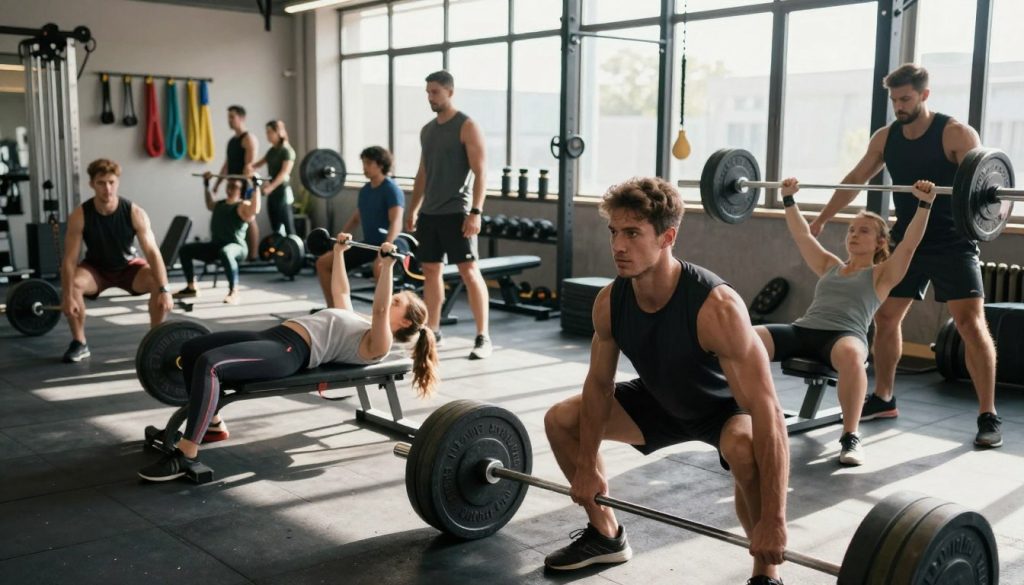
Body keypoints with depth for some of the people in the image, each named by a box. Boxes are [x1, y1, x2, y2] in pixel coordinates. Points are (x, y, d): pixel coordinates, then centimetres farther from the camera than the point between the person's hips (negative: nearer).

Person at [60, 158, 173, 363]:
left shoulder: (135, 213, -26)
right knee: (72, 285, -31)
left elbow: (153, 252, -29)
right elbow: (70, 259, -23)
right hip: (96, 269, 0)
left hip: (129, 266, 0)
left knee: (158, 284, -28)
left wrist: (164, 290, -40)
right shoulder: (79, 215, -24)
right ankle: (79, 344, -10)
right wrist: (67, 296, -32)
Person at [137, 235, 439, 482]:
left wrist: (387, 264, -25)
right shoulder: (358, 323, 28)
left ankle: (186, 456, -26)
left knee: (208, 364, -31)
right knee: (190, 349, 8)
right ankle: (211, 424, 17)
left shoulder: (377, 343, -1)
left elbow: (379, 309, -20)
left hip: (290, 351, -11)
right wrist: (339, 250, 43)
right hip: (276, 336, 11)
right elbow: (340, 290, 40)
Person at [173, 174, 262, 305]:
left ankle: (233, 293, -43)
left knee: (225, 252, -45)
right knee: (185, 250, 8)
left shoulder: (243, 206, -6)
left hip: (236, 248, -9)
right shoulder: (220, 204, 19)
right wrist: (206, 184, 43)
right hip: (215, 246, 9)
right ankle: (191, 288, 16)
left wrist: (257, 186, -29)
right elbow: (209, 204, 43)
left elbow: (255, 209, -30)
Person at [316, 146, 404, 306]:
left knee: (379, 267, -43)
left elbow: (396, 223, -26)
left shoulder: (392, 190, -14)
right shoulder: (365, 190, 11)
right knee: (323, 262, 5)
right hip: (367, 244, 9)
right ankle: (333, 308, 13)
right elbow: (356, 218, 24)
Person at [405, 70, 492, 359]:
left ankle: (483, 337, -5)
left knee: (469, 271, -8)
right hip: (429, 213, 7)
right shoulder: (427, 130, 14)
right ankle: (432, 330, 19)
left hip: (456, 212, -7)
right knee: (431, 270, 10)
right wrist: (413, 209, 17)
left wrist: (476, 212, -20)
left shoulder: (467, 127, -7)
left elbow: (480, 172, -13)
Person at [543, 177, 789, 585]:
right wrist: (587, 466, 1)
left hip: (726, 407, -6)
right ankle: (605, 535, 19)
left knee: (745, 450, -40)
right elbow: (599, 383, -3)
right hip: (662, 402, 6)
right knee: (560, 420, 0)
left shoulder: (716, 307, -39)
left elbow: (766, 411, -40)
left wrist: (774, 520, -41)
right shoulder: (609, 302, -21)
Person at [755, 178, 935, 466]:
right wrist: (788, 198, 36)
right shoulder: (830, 266, 30)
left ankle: (851, 437, -28)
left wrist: (924, 204, -4)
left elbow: (909, 243, 4)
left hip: (844, 335, -4)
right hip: (802, 330, 4)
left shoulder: (882, 274, 17)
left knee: (850, 355, -44)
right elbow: (802, 234, 35)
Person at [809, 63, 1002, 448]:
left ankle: (988, 416, -5)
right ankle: (883, 399, 23)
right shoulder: (885, 137, 4)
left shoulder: (956, 134, -12)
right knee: (884, 317, 8)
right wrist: (821, 220, 14)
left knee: (971, 323, -11)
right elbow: (855, 180, 13)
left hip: (952, 243, -5)